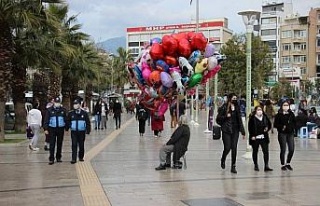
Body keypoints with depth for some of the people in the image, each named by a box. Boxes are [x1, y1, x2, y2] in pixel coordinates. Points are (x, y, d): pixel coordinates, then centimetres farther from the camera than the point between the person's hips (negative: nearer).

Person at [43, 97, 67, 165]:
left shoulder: (63, 110, 6)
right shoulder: (49, 110, 0)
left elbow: (65, 119, 11)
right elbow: (46, 120, 0)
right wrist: (45, 128, -6)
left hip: (61, 129, 2)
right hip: (52, 129, -2)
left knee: (59, 144, 10)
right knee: (52, 144, -5)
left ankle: (58, 157, 22)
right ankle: (51, 159, -3)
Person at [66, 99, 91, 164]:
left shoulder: (84, 113, 1)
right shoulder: (71, 113, 3)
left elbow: (88, 122, 4)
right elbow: (68, 122, 10)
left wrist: (88, 130, -1)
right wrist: (66, 129, 5)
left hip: (82, 132, 0)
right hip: (74, 132, 0)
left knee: (81, 145, 9)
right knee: (74, 145, -5)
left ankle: (81, 157, 25)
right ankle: (73, 159, -3)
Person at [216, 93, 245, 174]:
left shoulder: (237, 108, 10)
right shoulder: (224, 107, -4)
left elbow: (239, 120, 13)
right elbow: (218, 118, -2)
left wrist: (242, 131, 10)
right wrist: (226, 116, -18)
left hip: (235, 131, 4)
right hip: (226, 131, -4)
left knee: (234, 148, 0)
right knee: (227, 148, -6)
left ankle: (233, 166, 8)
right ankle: (223, 160, 27)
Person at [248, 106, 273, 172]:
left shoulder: (265, 117, 6)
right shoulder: (252, 118, -6)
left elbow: (269, 125, 16)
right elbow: (250, 127, -7)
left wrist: (267, 129, -4)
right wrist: (252, 136, -13)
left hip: (264, 137, 3)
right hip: (255, 138, -2)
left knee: (266, 151, -6)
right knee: (255, 151, 9)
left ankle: (266, 166, -6)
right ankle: (256, 166, 22)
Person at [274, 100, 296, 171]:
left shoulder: (291, 114, 10)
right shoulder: (279, 115, -1)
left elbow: (294, 123, 13)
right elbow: (275, 124, -3)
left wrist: (291, 126, -7)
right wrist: (282, 127, -17)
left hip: (290, 133, 4)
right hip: (282, 134, -4)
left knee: (291, 150, 1)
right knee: (283, 150, 0)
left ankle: (288, 163, 22)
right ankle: (283, 165, 13)